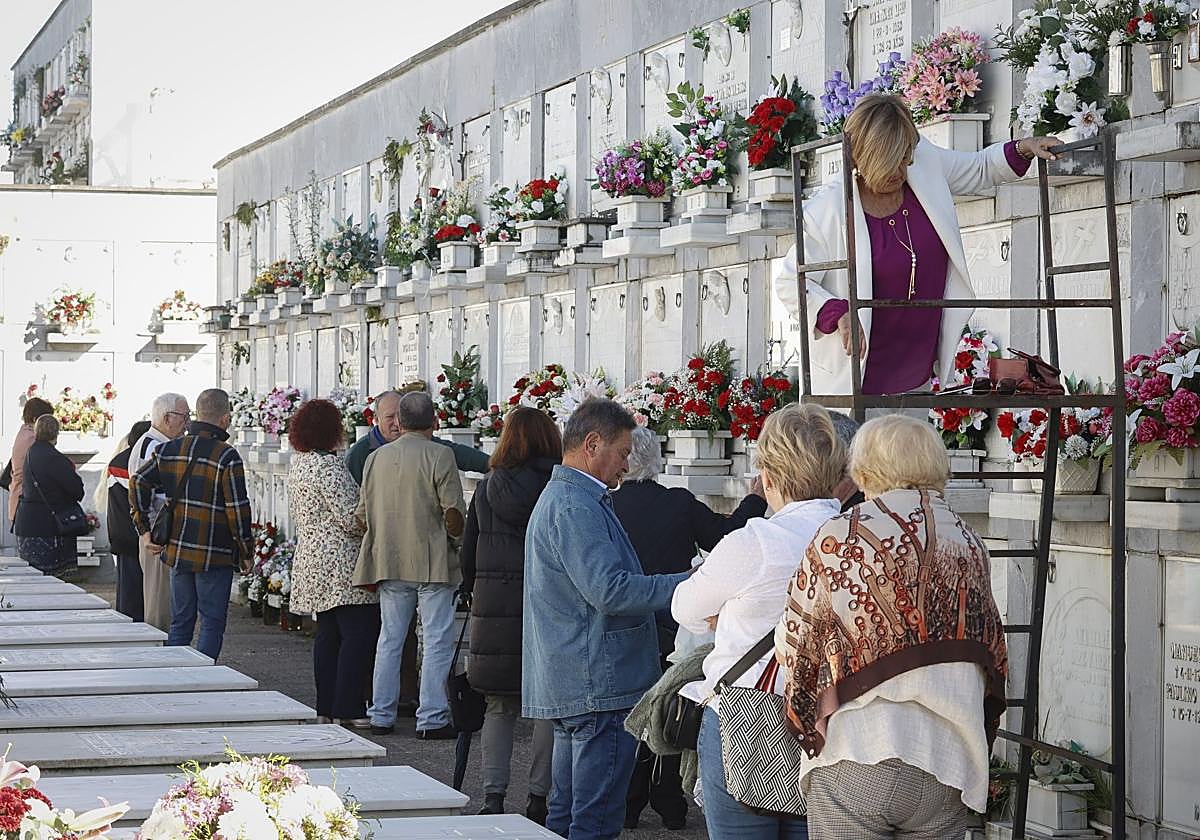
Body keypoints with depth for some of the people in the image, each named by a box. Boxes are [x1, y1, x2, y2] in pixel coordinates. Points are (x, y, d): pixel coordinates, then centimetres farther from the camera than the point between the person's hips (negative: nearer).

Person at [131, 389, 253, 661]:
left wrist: (144, 531, 6)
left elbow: (138, 482, 3)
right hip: (215, 555, -5)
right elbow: (238, 509, -13)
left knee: (180, 623, 14)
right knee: (213, 623, 3)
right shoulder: (227, 457, -12)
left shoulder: (168, 450, 5)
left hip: (177, 550, 5)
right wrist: (246, 552, -2)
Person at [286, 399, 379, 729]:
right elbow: (351, 517, -18)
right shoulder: (329, 466, -16)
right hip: (341, 562, -10)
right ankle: (349, 708, -10)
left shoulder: (298, 462, 13)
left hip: (311, 560, 10)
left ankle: (326, 706, 14)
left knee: (328, 634, 13)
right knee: (359, 633, -7)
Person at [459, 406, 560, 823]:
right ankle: (539, 796, 6)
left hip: (493, 606, 3)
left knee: (499, 706, 10)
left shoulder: (485, 490, 5)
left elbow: (467, 556, 10)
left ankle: (493, 794, 6)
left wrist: (476, 594, 22)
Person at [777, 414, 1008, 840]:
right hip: (947, 766, 4)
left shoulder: (838, 538, -5)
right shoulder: (969, 544, 7)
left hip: (852, 757, -3)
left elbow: (793, 648, 3)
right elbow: (993, 656, 13)